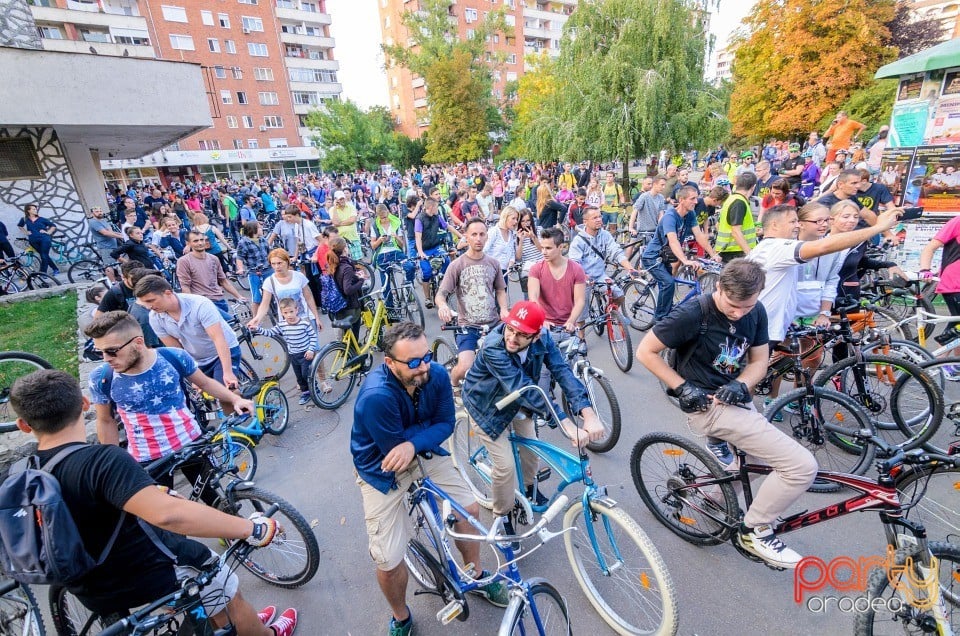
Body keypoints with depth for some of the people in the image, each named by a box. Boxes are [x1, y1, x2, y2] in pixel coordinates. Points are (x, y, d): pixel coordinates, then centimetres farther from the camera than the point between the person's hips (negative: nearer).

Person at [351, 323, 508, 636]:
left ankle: (475, 575, 37)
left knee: (469, 508, 7)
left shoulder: (437, 375, -20)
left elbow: (446, 423, -11)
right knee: (388, 561, -6)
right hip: (382, 468, -4)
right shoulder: (375, 396, -37)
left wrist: (413, 444, -28)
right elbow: (393, 448, -26)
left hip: (422, 450, 5)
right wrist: (428, 423, -17)